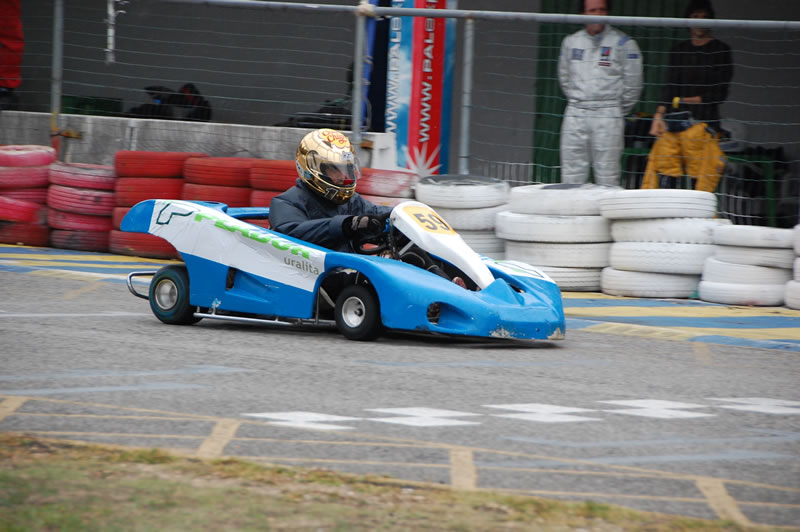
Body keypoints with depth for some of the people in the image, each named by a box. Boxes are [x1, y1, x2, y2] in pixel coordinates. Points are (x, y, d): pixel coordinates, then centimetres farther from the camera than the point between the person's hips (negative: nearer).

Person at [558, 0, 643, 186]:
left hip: (608, 115, -4)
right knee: (572, 172, 2)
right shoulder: (571, 42, 11)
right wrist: (578, 101, 15)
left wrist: (618, 111, 4)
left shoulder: (623, 43, -2)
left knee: (607, 175, -6)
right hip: (575, 114, 4)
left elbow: (632, 83, 1)